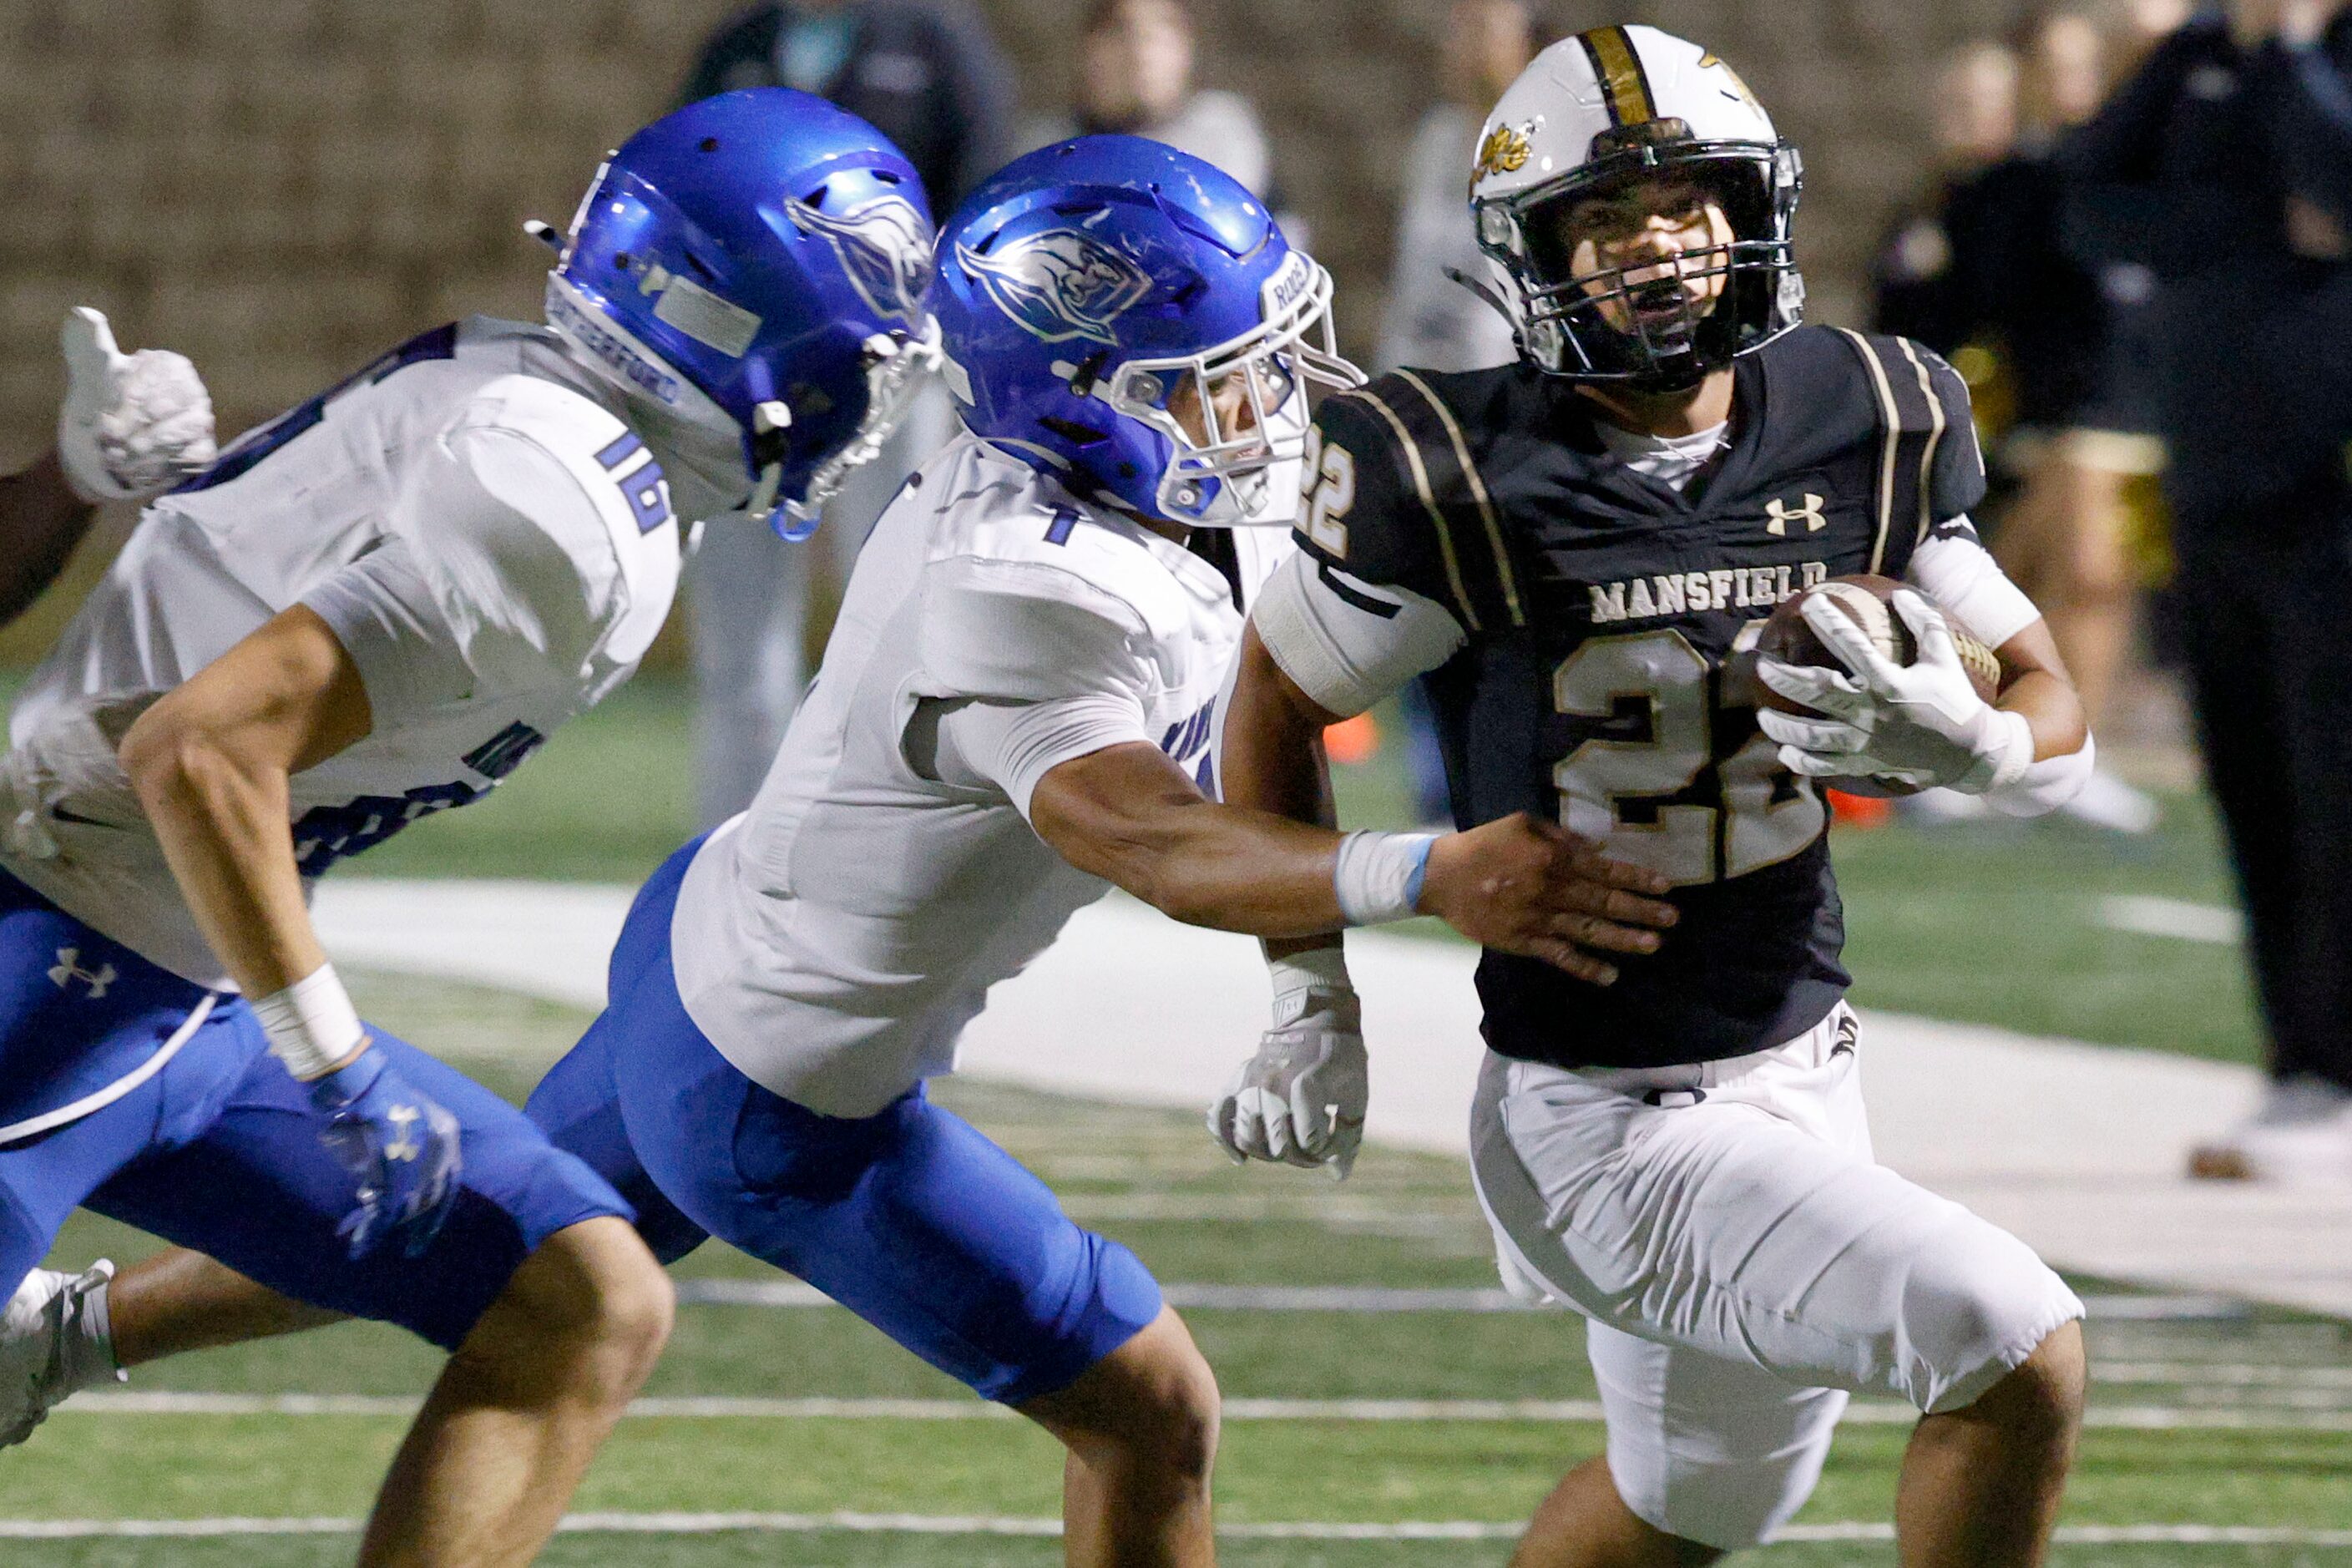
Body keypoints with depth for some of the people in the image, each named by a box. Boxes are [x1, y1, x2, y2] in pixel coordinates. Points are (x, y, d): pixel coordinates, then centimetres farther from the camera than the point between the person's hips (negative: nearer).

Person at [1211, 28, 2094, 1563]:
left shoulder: (1860, 430, -3)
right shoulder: (1464, 478, -16)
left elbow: (2057, 720, 4)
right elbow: (1281, 699, 1)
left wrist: (1964, 741, -20)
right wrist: (1312, 1003, 2)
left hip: (1807, 1073, 7)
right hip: (1613, 1130, -7)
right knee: (2022, 1353, -19)